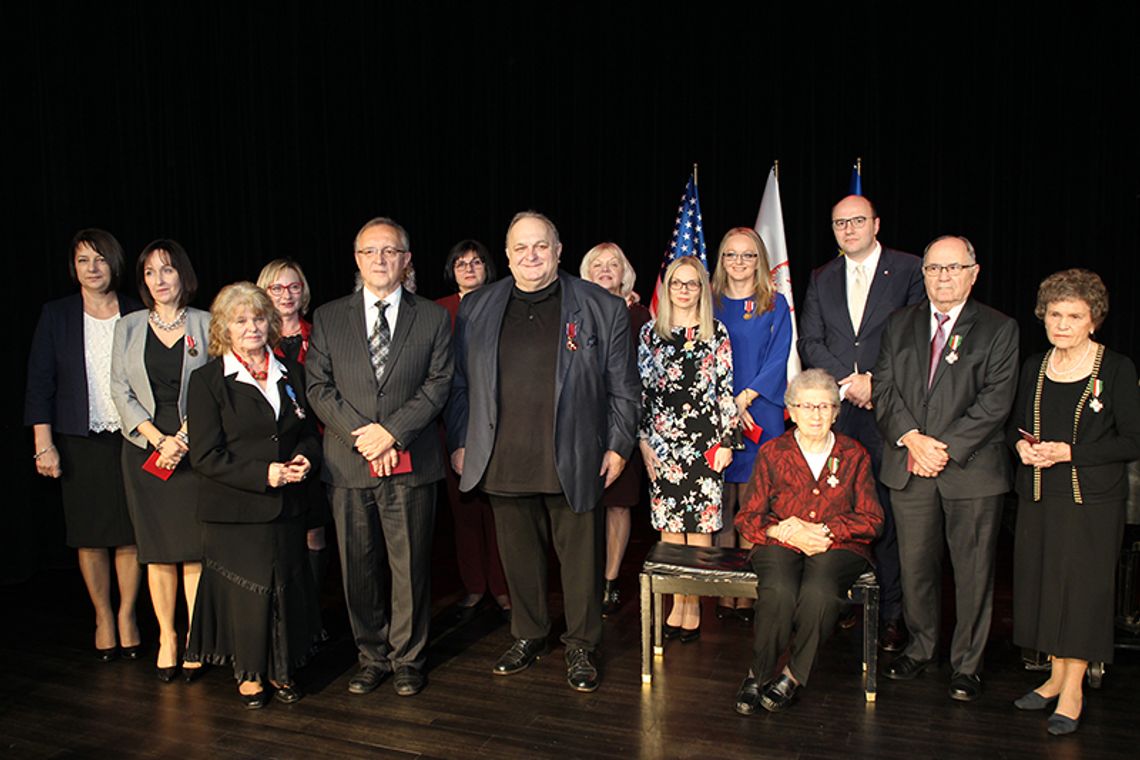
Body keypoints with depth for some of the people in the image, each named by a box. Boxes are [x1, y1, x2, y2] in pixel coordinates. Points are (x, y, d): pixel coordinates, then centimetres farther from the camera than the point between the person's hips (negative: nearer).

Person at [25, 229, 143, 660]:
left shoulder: (137, 316, 4)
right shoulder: (56, 316, 4)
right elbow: (40, 382, 2)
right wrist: (44, 443, -4)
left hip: (130, 439, 0)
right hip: (79, 442, 1)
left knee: (131, 534, 1)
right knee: (90, 536, 7)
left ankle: (127, 614, 19)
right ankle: (102, 616, 22)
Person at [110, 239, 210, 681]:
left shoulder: (205, 325, 3)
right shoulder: (128, 328, 10)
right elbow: (120, 390, 4)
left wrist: (183, 437, -11)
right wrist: (158, 437, -8)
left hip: (194, 450, -2)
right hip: (145, 450, 2)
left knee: (194, 550, -2)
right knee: (157, 550, 6)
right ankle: (166, 638, 16)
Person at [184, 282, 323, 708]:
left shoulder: (290, 373, 9)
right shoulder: (207, 381, -5)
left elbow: (309, 431, 18)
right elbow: (204, 456, -10)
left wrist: (305, 457, -5)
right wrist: (264, 474, -18)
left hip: (288, 505, 4)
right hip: (235, 512, -4)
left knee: (288, 589, 8)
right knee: (247, 591, 3)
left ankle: (282, 670, 28)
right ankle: (250, 673, 25)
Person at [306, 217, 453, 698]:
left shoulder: (432, 318, 6)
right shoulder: (328, 318, 9)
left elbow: (438, 385, -1)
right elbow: (318, 387, 3)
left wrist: (392, 431, -13)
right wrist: (362, 436, -10)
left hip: (411, 463, -1)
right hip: (348, 464, 1)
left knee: (410, 565, 5)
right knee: (359, 566, 9)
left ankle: (407, 658, 22)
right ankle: (372, 656, 26)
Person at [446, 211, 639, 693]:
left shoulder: (602, 308, 2)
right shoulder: (476, 309, 9)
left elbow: (622, 386, 4)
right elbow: (460, 383, 12)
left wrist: (618, 445, 1)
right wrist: (459, 442, 9)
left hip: (572, 462, -2)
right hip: (504, 462, 2)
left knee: (579, 555, 6)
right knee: (518, 554, 13)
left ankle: (581, 647, 24)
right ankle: (528, 636, 33)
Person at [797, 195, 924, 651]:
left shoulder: (909, 271, 4)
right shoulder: (821, 279, 15)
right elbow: (809, 342, 8)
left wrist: (875, 382, -10)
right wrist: (846, 382, -6)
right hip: (835, 411, 3)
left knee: (888, 513, -2)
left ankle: (891, 614, 8)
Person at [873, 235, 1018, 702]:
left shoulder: (999, 329, 2)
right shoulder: (900, 325, 12)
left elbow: (996, 401, -7)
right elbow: (884, 389, 4)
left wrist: (946, 448, -14)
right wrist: (912, 439, -10)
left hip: (972, 469, -2)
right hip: (908, 468, 3)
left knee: (973, 571, 4)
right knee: (915, 565, 10)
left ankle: (967, 664, 18)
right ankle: (920, 647, 29)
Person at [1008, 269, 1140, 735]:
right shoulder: (1034, 367, 8)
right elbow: (1016, 425, 17)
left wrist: (1068, 452, -17)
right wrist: (1022, 446, -5)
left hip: (1092, 499, -5)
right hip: (1038, 496, 5)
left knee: (1083, 586, -1)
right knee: (1041, 582, 9)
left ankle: (1073, 688, 12)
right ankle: (1056, 675, 24)